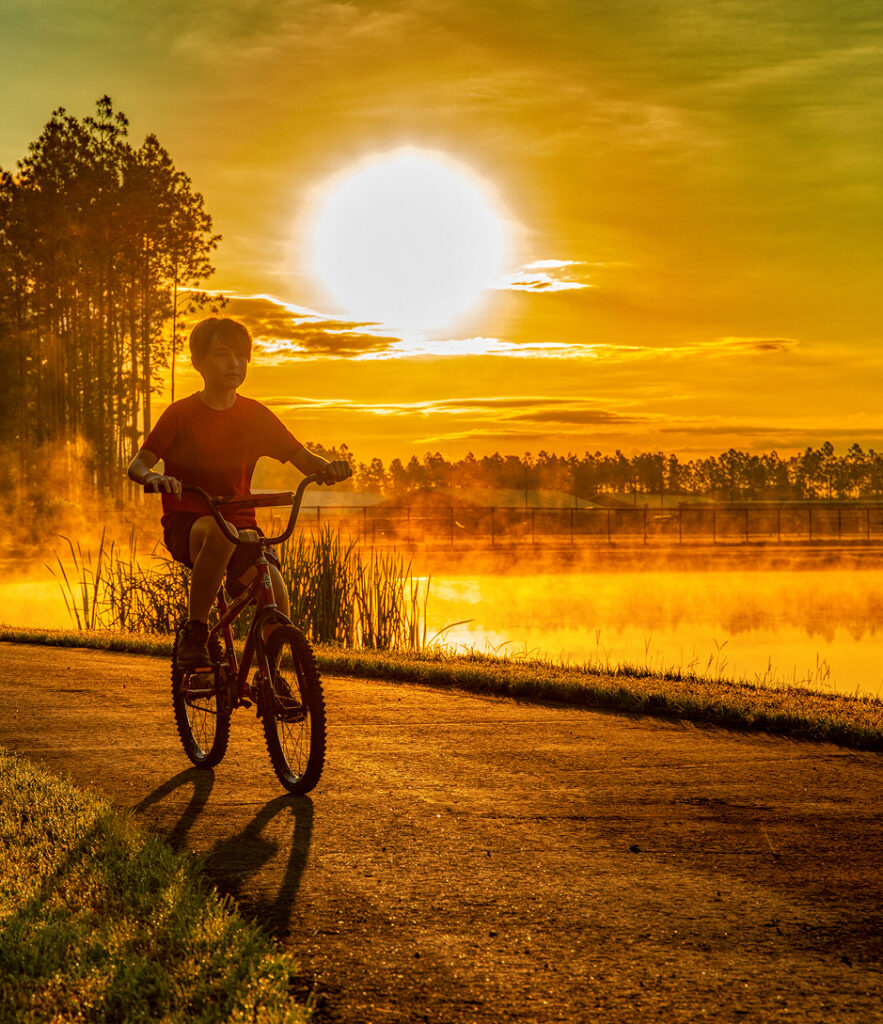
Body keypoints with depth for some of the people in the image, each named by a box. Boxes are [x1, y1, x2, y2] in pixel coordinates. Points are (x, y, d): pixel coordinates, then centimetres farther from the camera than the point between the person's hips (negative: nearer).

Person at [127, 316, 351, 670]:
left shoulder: (255, 415, 5)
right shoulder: (181, 414, -3)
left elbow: (302, 459, 5)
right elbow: (137, 464, -8)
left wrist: (328, 468, -18)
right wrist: (153, 477, -33)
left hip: (239, 521, 3)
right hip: (187, 523, -3)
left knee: (274, 589, -22)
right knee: (219, 534, -39)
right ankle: (194, 634, -24)